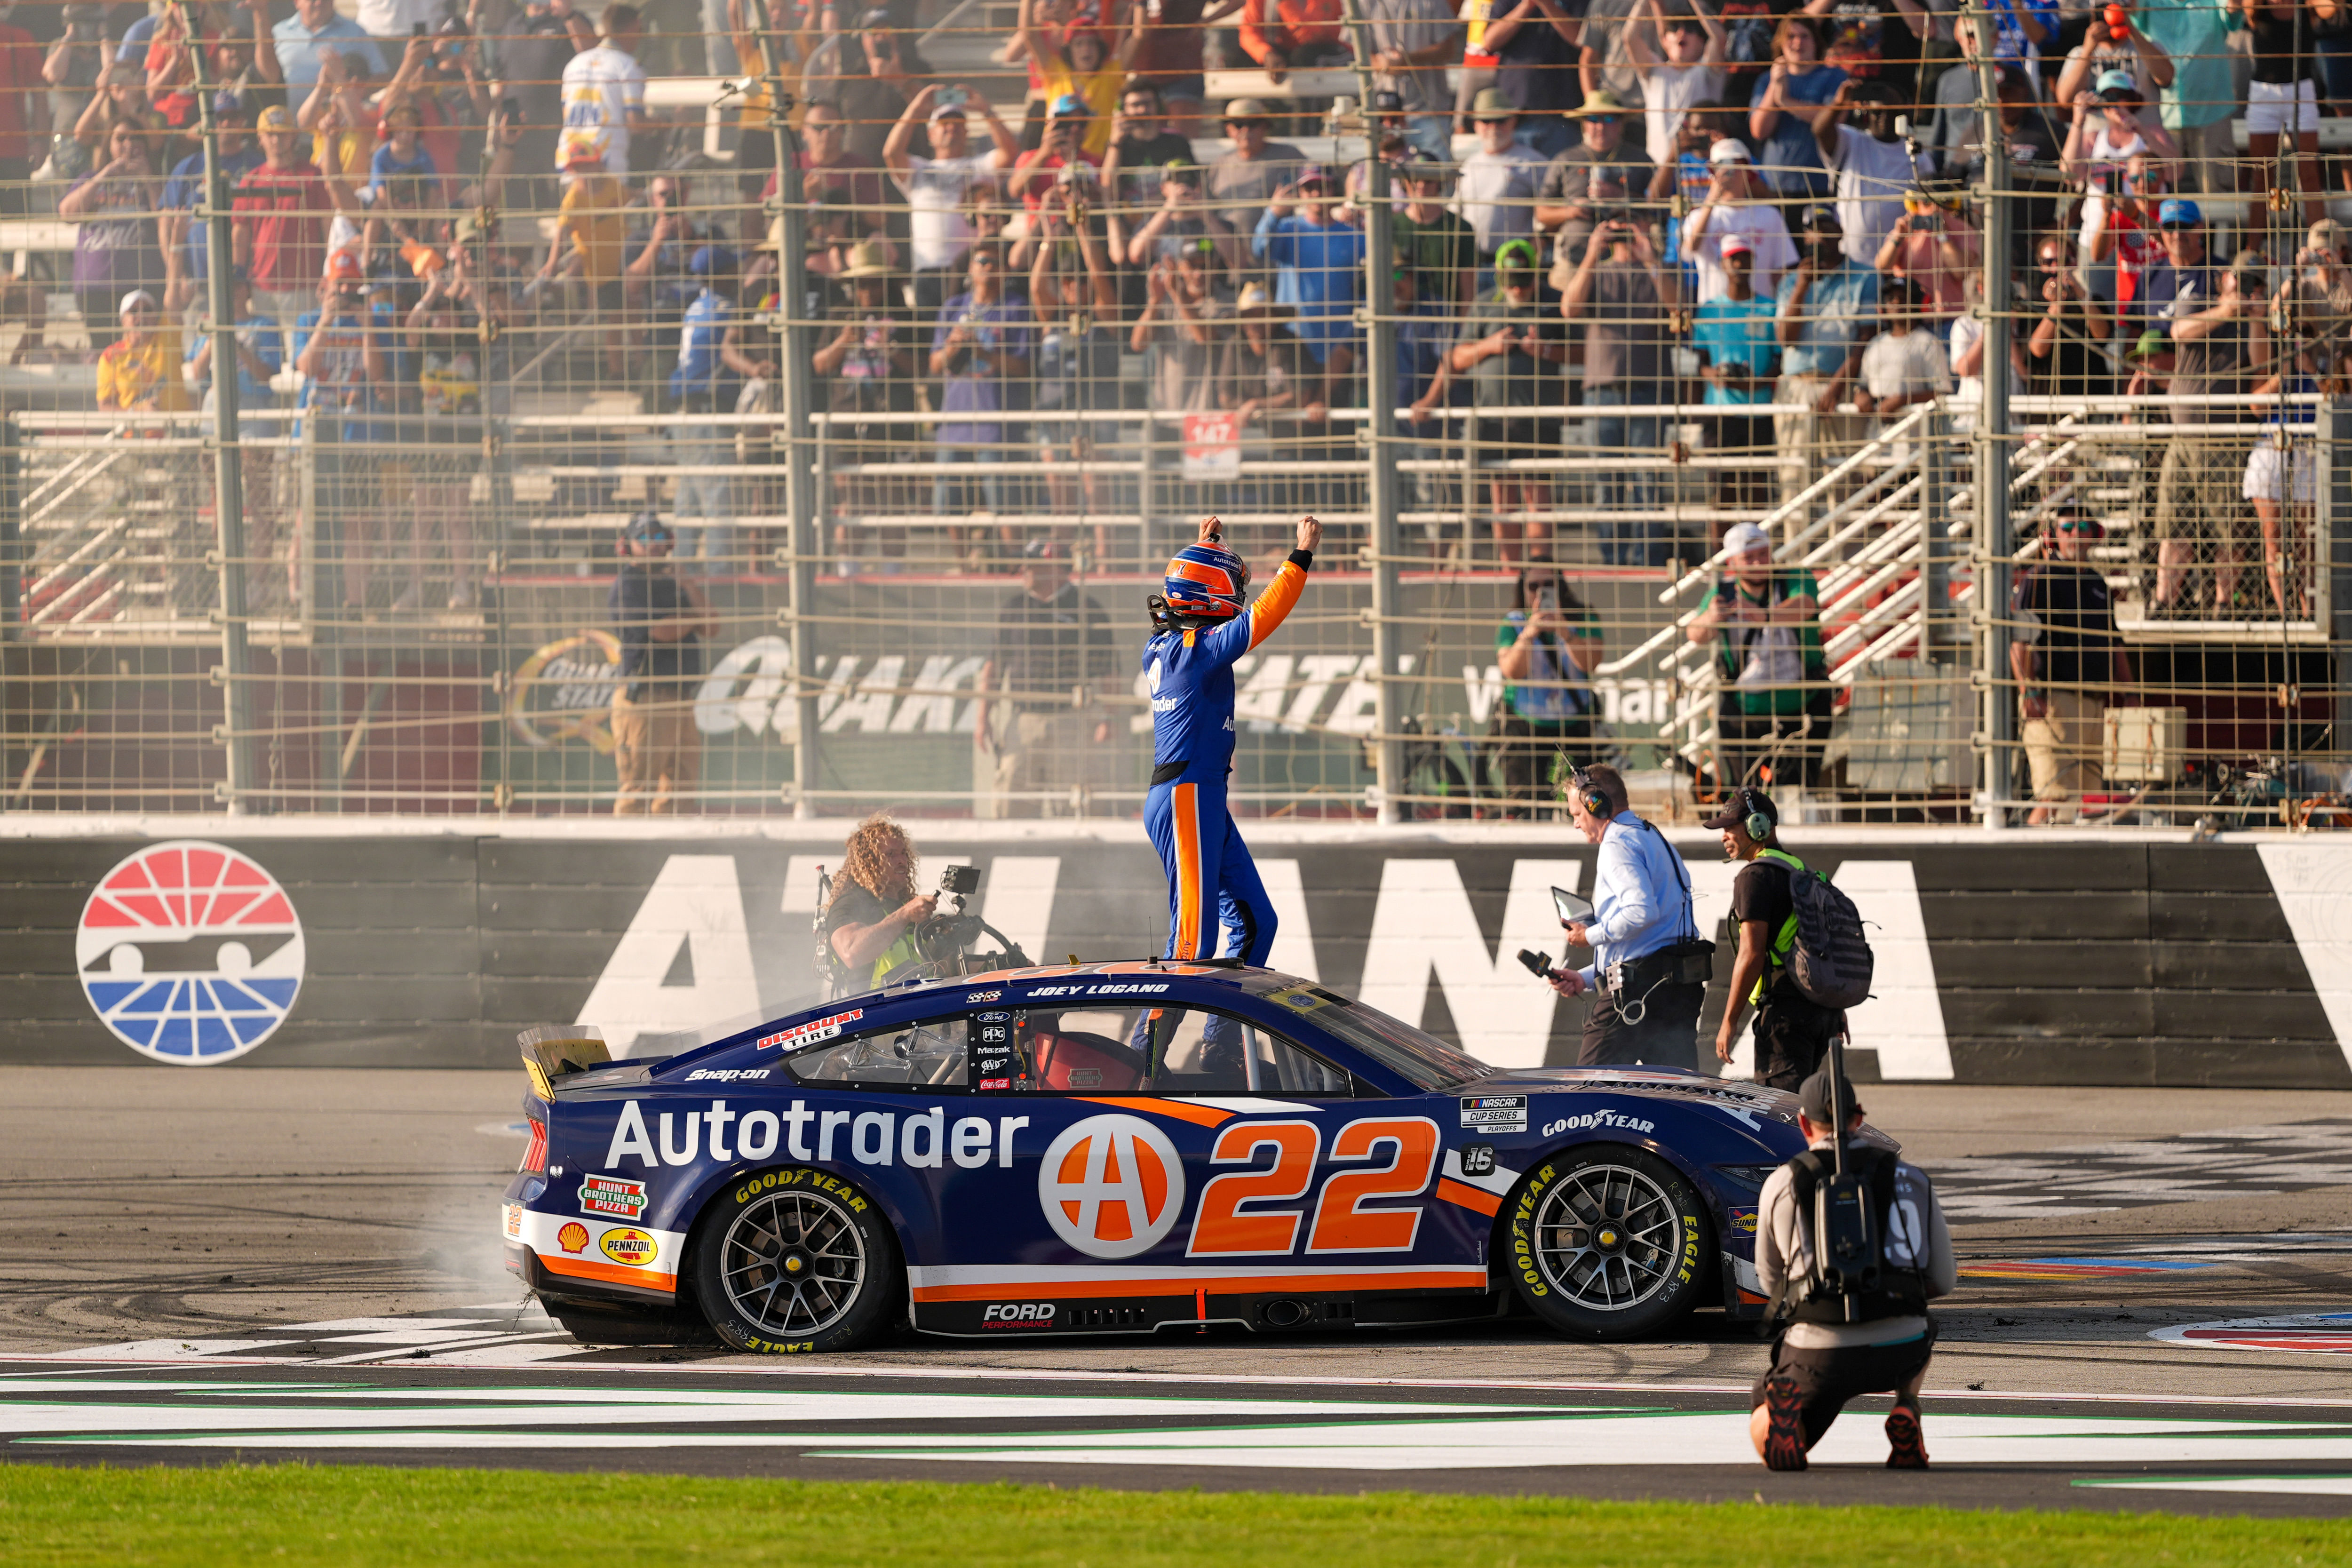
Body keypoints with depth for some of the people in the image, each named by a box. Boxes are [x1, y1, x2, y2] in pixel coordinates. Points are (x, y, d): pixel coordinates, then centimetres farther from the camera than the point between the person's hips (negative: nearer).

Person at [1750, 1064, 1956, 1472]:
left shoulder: (1782, 1184, 7)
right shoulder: (1913, 1181, 10)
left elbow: (1772, 1282, 20)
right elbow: (1943, 1280, 17)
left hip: (1820, 1353, -1)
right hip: (1898, 1353, 1)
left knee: (1766, 1439, 25)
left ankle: (1785, 1403, -14)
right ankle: (1905, 1416, 8)